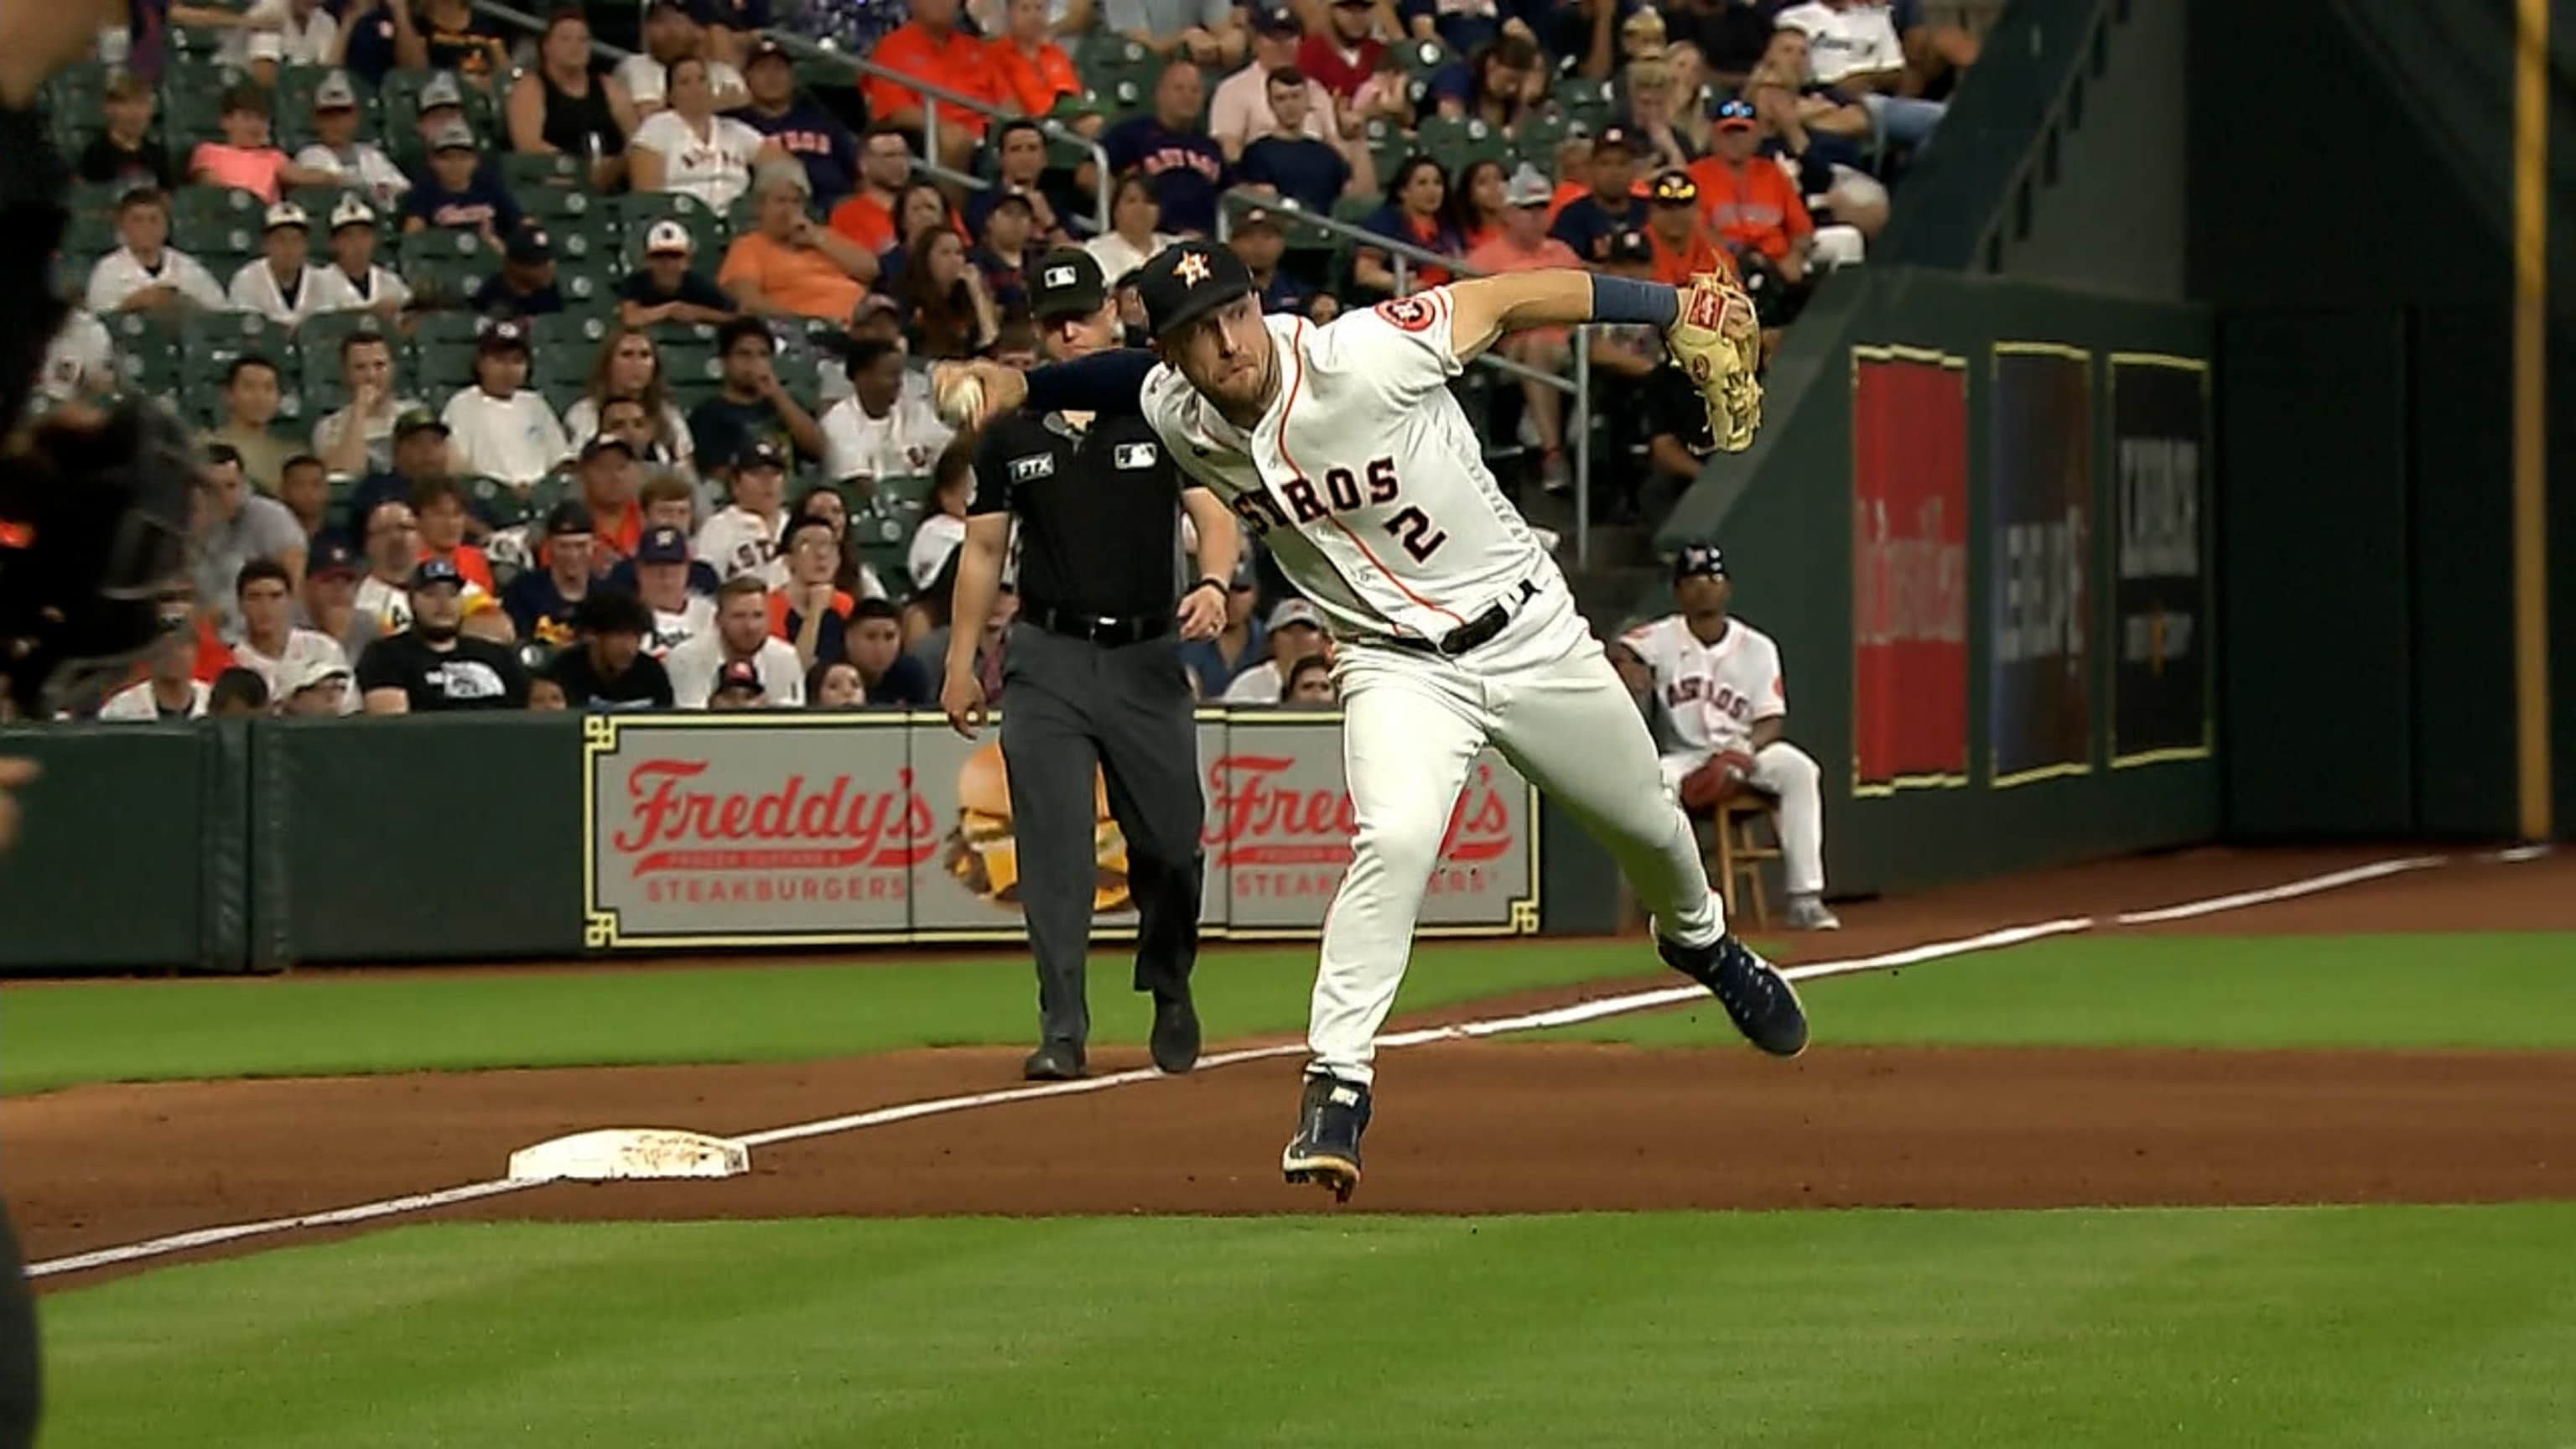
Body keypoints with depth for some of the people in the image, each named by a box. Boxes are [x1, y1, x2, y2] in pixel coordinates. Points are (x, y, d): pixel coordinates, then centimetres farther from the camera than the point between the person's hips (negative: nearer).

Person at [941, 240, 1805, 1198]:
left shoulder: (1367, 356, -29)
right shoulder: (1176, 414, -13)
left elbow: (1511, 298, -21)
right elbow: (1122, 375, 11)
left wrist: (1676, 309, -20)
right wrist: (1015, 387, -3)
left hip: (1531, 639, -1)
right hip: (1397, 665, 1)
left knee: (1648, 825, 19)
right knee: (1395, 837, -28)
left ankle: (1699, 940, 54)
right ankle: (1336, 1081, -21)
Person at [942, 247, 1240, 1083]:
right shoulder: (1011, 435, 9)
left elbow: (1214, 515, -5)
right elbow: (983, 550, 14)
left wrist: (1213, 582, -26)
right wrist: (960, 663, 10)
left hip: (1149, 658, -1)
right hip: (1048, 660, 1)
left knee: (1172, 844, 1)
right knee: (1054, 850, -6)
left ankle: (1170, 996, 25)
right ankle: (1062, 1030, -4)